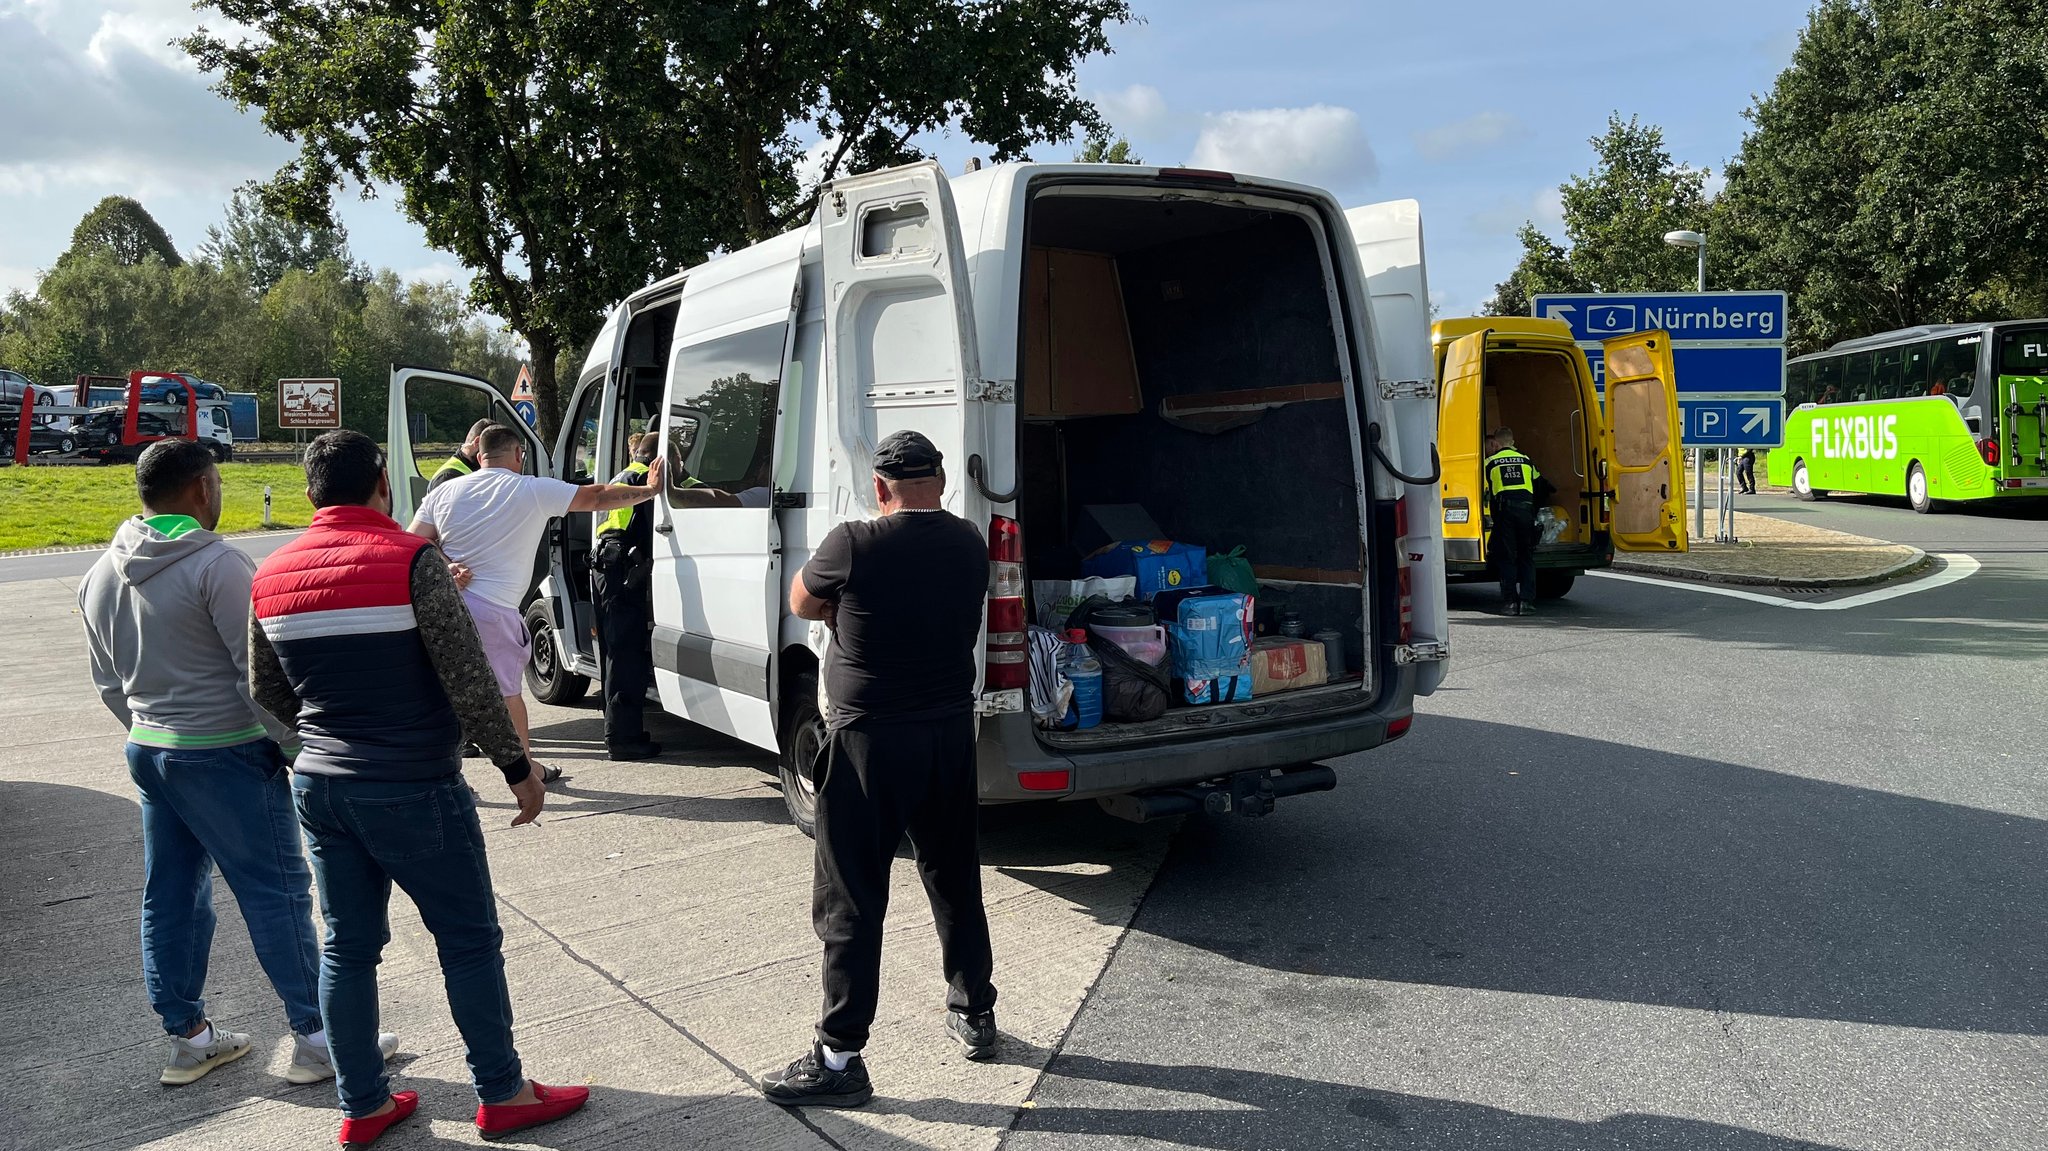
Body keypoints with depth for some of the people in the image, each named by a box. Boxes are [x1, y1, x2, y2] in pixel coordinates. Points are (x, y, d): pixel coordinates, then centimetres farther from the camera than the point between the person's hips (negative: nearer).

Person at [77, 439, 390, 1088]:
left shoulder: (101, 575, 10)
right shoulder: (216, 565, -16)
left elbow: (109, 685, 17)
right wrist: (302, 748, -12)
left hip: (147, 750, 8)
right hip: (226, 755, -8)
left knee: (170, 896, 14)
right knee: (277, 894, -2)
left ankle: (187, 1038, 24)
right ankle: (315, 1039, 4)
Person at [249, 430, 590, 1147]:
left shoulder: (272, 576, 4)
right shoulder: (410, 560, -16)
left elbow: (267, 694, 13)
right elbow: (469, 682, -18)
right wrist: (517, 767, -8)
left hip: (319, 787, 6)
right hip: (413, 791, -6)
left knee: (348, 946, 16)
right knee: (470, 939, 7)